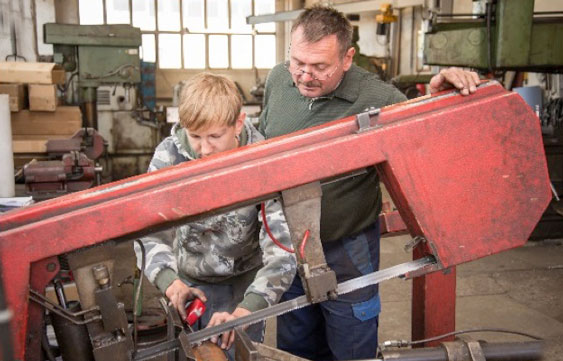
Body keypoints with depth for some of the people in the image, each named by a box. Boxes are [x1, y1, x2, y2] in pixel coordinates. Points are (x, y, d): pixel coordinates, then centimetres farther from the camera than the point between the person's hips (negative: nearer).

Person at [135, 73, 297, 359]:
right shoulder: (169, 155, -19)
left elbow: (282, 245, -30)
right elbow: (149, 229, -18)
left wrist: (246, 309, -42)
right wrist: (169, 280, -37)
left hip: (245, 281, -1)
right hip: (190, 281, 2)